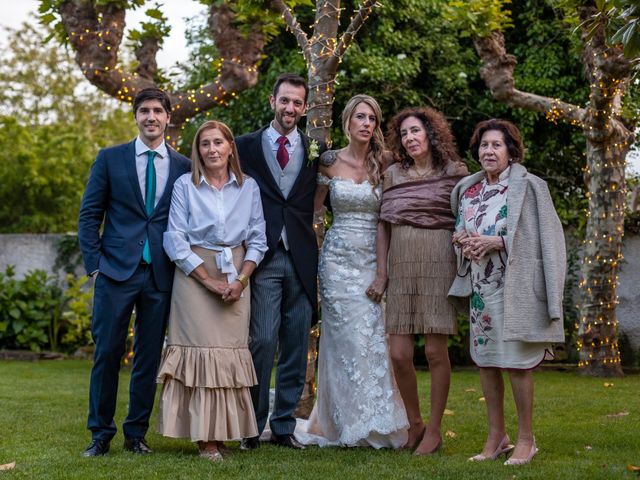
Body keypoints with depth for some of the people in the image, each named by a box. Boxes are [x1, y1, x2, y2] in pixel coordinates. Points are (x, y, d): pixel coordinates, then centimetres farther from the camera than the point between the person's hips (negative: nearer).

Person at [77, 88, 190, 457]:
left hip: (161, 274, 1)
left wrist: (182, 267, 3)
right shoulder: (111, 158, 5)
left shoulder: (184, 167, 8)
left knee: (150, 357, 6)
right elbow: (89, 215, 4)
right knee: (107, 353, 0)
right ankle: (101, 434, 11)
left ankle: (137, 433, 17)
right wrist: (94, 265, -3)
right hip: (116, 271, -1)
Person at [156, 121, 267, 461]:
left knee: (230, 351, 0)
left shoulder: (248, 187, 6)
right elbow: (175, 241, -4)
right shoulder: (185, 185, 0)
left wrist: (240, 280, -8)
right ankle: (205, 437, -2)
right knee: (201, 349, -7)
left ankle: (225, 431, 7)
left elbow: (258, 240, 7)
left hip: (236, 279, 2)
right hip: (194, 275, -2)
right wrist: (210, 281, -11)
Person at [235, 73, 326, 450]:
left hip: (302, 259, 2)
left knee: (296, 346, 6)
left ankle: (284, 425, 17)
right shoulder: (245, 147, 6)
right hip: (263, 258, -2)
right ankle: (253, 426, 6)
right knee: (263, 341, -8)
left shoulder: (316, 151, 10)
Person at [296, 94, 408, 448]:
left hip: (373, 260, 1)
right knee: (349, 339, -4)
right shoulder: (330, 162, 2)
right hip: (338, 258, -1)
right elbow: (313, 207, 14)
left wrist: (382, 273, -7)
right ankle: (352, 424, 6)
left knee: (373, 339, -2)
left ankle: (376, 425, 9)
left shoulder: (382, 166, 2)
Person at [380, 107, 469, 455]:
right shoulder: (393, 174, 11)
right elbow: (384, 226, 12)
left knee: (435, 351, -2)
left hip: (439, 266, -3)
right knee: (399, 354, -2)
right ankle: (414, 423, 19)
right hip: (402, 269, 3)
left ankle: (434, 430, 12)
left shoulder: (454, 172, 4)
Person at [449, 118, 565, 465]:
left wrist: (496, 242, -17)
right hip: (480, 289, 6)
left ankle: (525, 438, 9)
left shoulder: (528, 187, -5)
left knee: (517, 362, -3)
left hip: (514, 288, -6)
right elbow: (459, 230, 23)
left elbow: (545, 237, -9)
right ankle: (496, 436, 19)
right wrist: (461, 239, -2)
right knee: (485, 359, 8)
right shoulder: (467, 190, 11)